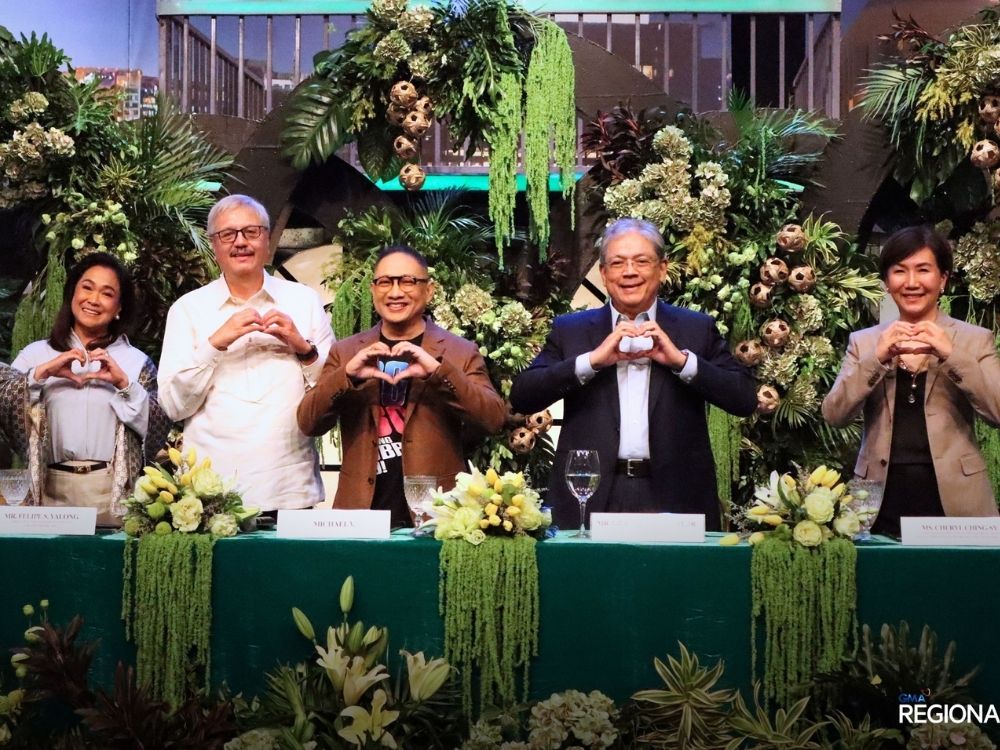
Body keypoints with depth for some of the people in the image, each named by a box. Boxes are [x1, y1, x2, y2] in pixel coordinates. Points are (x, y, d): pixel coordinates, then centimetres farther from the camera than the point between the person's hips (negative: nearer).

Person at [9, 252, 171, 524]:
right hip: (51, 490, 1)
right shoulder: (36, 353, 8)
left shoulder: (137, 362, 6)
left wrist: (125, 384, -11)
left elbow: (159, 433, -2)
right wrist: (41, 373, -11)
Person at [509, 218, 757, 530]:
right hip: (591, 497, 0)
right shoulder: (570, 330, 8)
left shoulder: (697, 328, 8)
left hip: (675, 500, 0)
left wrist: (681, 360, -11)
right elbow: (521, 398, -3)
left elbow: (746, 400, 0)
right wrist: (593, 360, -12)